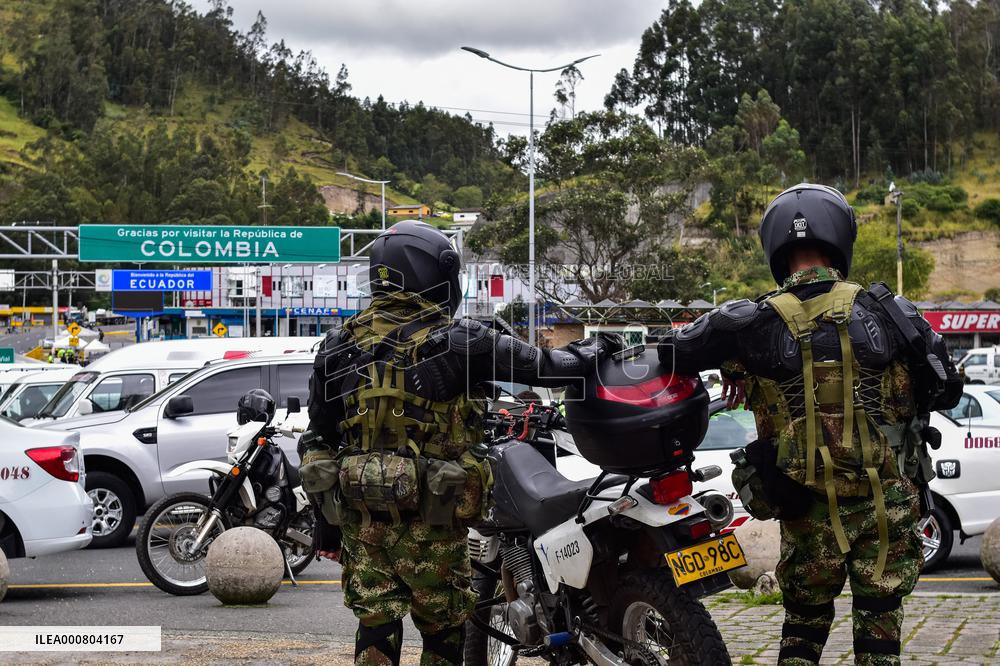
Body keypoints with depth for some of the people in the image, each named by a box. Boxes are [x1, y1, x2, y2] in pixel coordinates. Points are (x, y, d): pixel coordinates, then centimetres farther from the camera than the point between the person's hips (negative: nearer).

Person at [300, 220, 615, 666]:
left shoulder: (339, 346, 6)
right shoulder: (456, 342, -10)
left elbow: (319, 439, 10)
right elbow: (543, 366, -4)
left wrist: (325, 525, 17)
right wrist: (593, 350, 17)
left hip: (359, 513, 5)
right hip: (428, 516, -4)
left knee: (376, 624, 8)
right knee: (443, 630, 8)